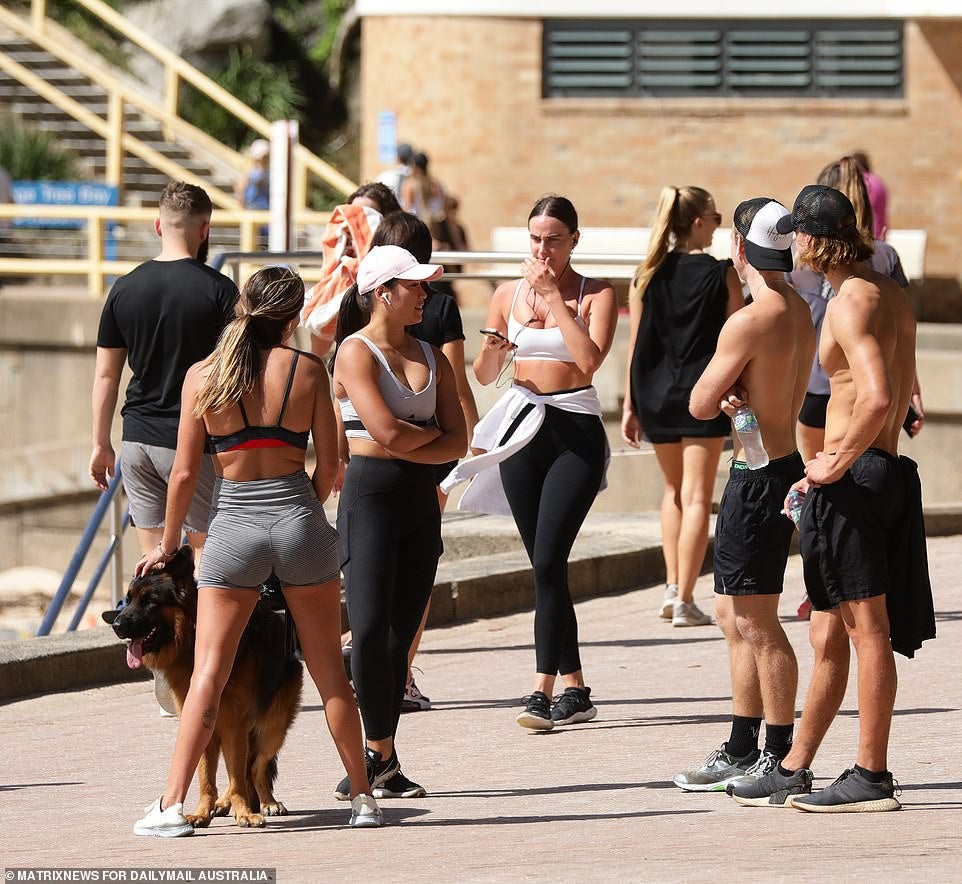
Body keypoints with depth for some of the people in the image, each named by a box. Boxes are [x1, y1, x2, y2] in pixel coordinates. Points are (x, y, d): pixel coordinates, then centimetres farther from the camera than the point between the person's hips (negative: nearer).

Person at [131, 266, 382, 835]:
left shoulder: (203, 376, -2)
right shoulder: (308, 370, -2)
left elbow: (185, 474, 0)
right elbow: (329, 468, 1)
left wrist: (168, 544, 13)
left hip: (235, 525, 0)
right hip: (298, 519, 0)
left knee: (208, 674, 1)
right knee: (329, 669, 12)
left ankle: (173, 805, -7)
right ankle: (363, 797, 18)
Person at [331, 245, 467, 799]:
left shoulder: (431, 356, 14)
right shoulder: (356, 351, -6)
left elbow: (457, 442, 7)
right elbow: (386, 431, -17)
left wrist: (407, 444, -10)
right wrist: (430, 432, 2)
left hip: (421, 498, 6)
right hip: (371, 494, -6)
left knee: (401, 634, 3)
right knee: (370, 628, -13)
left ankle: (379, 761, 6)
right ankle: (384, 758, -4)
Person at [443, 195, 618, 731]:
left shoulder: (596, 295, -1)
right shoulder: (509, 294, 9)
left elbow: (589, 358, -17)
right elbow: (484, 375, 11)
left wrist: (554, 296, -14)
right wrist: (493, 349, -12)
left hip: (576, 431, -4)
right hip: (523, 430, 4)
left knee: (548, 559, -15)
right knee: (545, 565, 5)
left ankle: (543, 688, -15)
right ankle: (574, 688, 12)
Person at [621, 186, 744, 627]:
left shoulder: (647, 276, 2)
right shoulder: (721, 274, -6)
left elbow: (636, 343, 3)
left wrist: (630, 406, 8)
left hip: (654, 393, 4)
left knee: (674, 490, 21)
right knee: (697, 496, -1)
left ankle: (672, 587, 16)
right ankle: (685, 600, -6)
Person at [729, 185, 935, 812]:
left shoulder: (850, 304, -15)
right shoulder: (892, 296, 15)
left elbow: (878, 398, -28)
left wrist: (836, 463, -17)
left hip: (855, 478, -10)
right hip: (891, 472, 10)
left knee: (866, 629, -6)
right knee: (829, 631, 14)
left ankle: (871, 779, -3)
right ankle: (795, 772, 20)